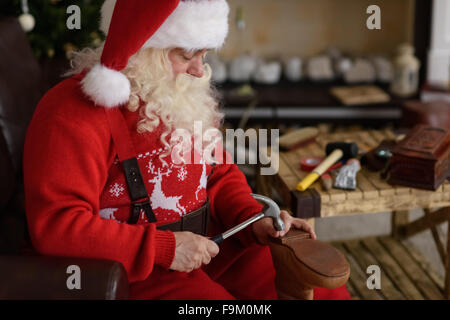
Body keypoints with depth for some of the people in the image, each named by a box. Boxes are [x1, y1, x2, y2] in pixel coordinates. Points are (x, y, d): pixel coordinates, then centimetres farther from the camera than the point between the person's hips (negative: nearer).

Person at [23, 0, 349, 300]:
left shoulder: (186, 99, 9)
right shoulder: (73, 113, -16)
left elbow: (221, 173, 18)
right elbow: (55, 224, -24)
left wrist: (252, 219, -3)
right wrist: (163, 249, -25)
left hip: (209, 244, 7)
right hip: (131, 268, -6)